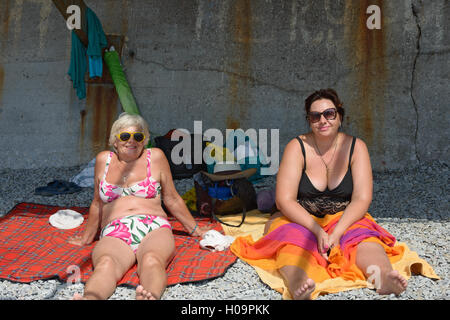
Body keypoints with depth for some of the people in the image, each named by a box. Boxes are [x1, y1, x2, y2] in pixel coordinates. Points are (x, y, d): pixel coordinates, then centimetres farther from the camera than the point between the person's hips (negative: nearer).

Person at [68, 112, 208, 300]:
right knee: (105, 264, -35)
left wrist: (195, 230, 22)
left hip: (153, 229, 0)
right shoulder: (103, 160, 18)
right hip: (114, 235, 1)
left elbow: (172, 200, 20)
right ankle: (90, 298, -62)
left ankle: (151, 296, -63)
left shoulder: (155, 157, 13)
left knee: (151, 261, -36)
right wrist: (87, 237, 36)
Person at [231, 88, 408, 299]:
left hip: (344, 219, 2)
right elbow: (284, 200, -13)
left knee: (364, 236, -29)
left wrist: (336, 232, -24)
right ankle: (296, 284, -61)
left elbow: (362, 198, -8)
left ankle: (383, 277, -57)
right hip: (301, 219, -2)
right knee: (293, 240, -33)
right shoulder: (297, 147, -6)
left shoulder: (356, 147, -1)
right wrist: (317, 231, -25)